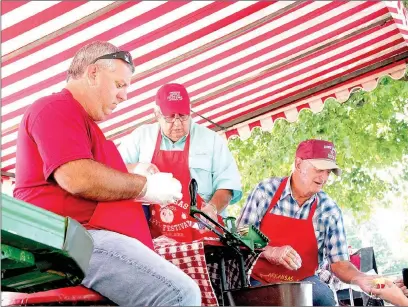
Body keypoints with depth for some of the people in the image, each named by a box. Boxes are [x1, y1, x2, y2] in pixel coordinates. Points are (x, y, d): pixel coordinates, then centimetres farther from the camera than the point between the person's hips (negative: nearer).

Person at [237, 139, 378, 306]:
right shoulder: (265, 190, -8)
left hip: (303, 282, 2)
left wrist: (362, 279, -21)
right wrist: (269, 251, -25)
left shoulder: (329, 210, -4)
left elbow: (339, 262, -1)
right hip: (258, 280, -2)